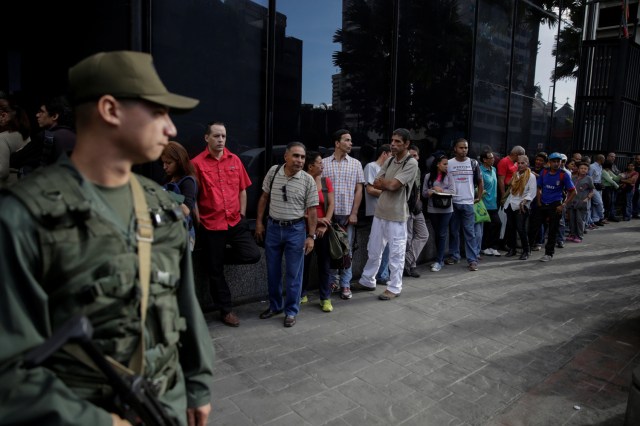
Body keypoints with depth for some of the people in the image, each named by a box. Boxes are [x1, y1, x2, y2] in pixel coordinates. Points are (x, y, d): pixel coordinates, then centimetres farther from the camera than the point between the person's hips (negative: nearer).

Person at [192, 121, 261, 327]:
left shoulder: (234, 160, 6)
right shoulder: (197, 163, -6)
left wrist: (242, 214, 6)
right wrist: (198, 220, -8)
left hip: (235, 222, 3)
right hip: (212, 224, -3)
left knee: (253, 255, -8)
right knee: (216, 270, 7)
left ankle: (218, 257, 18)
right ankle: (226, 310, 25)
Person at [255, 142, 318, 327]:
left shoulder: (308, 180, -8)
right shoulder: (273, 172, -2)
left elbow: (312, 210, -6)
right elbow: (264, 197, 8)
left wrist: (311, 236, -9)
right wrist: (259, 222, 6)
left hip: (296, 230, -2)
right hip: (273, 227, 3)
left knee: (293, 273, 5)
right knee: (272, 271, 14)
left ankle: (291, 311, 20)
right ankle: (275, 305, 33)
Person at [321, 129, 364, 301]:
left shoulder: (355, 164, 5)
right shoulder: (324, 163, 3)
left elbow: (358, 190, 4)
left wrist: (354, 213, -4)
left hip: (347, 214, 0)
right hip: (329, 214, 0)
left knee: (347, 249, 4)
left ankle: (345, 284, 13)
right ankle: (333, 279, 25)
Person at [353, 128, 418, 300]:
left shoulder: (411, 163, -12)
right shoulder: (389, 161, 11)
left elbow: (393, 185, -20)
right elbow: (375, 184, 6)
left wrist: (383, 181, 0)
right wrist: (389, 183, -10)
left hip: (396, 215, -7)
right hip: (380, 212, 7)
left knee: (396, 253, 4)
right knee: (373, 249, 17)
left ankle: (394, 288, 16)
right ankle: (367, 281, 32)